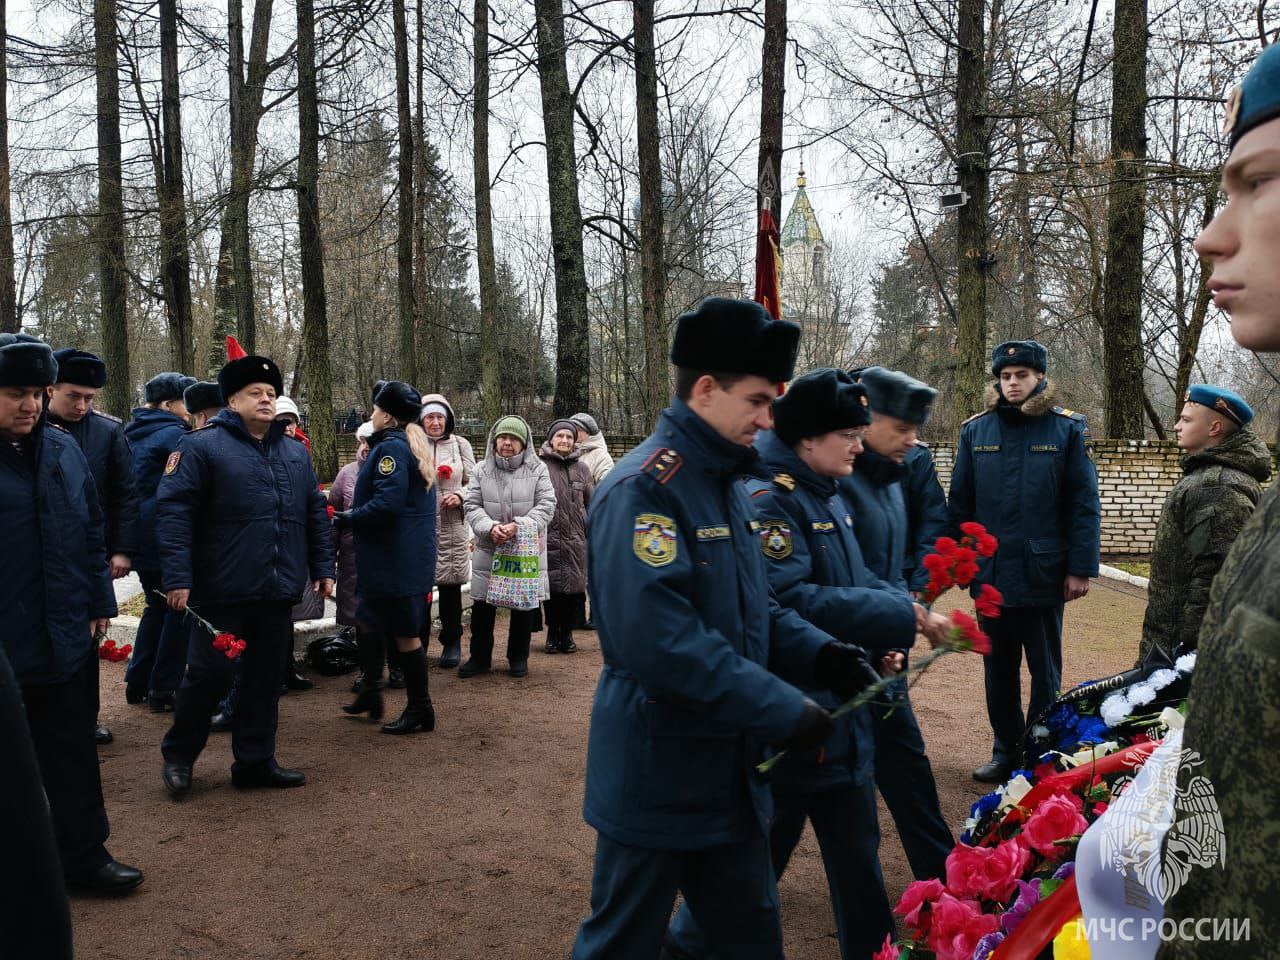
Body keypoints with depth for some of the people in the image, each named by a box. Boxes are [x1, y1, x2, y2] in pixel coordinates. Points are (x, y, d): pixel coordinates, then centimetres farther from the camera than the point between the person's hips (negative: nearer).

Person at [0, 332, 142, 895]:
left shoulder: (64, 448, 4)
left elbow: (91, 529, 10)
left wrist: (100, 601, 9)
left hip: (65, 635, 4)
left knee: (73, 751, 14)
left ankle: (84, 855, 28)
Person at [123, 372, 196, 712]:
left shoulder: (134, 434, 13)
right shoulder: (173, 434, -13)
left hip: (140, 538, 9)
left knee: (156, 605, 20)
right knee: (179, 608, 1)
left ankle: (137, 683, 24)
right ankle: (163, 690, 5)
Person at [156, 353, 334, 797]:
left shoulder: (295, 451, 13)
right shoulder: (201, 446, -6)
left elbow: (315, 513, 17)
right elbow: (173, 511, -11)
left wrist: (322, 567, 13)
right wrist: (177, 578, -17)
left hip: (279, 591, 5)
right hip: (223, 590, -5)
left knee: (267, 677, 11)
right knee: (209, 673, 2)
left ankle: (255, 761, 24)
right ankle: (178, 755, 26)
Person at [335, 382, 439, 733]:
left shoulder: (390, 447, -17)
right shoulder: (414, 446, 14)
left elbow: (387, 503, -27)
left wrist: (350, 518, -12)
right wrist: (354, 513, 14)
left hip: (394, 557, -10)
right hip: (408, 555, 10)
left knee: (404, 632, -1)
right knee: (369, 621, 21)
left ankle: (420, 710, 10)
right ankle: (370, 694, 30)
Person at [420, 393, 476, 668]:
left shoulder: (460, 444, 7)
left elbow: (474, 482, 8)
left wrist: (460, 497, -10)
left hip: (452, 527, 1)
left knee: (450, 585, 6)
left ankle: (452, 642, 20)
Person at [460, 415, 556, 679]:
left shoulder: (537, 469, -2)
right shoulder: (482, 470, 2)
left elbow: (546, 505, -8)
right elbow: (472, 505, 0)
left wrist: (518, 526, -21)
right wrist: (490, 527, -19)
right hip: (488, 549, 1)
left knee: (524, 605, 9)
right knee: (482, 606, 7)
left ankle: (519, 657, 26)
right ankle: (480, 657, 23)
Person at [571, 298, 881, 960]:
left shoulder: (725, 483, 9)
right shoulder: (643, 489, -21)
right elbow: (658, 639, -30)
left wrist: (821, 655, -4)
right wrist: (782, 710, -26)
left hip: (730, 767, 9)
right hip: (658, 773, -9)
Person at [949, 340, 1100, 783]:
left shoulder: (1068, 429, -3)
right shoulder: (975, 430, 3)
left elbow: (1085, 504, -5)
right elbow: (960, 503, 5)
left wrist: (1081, 567, -9)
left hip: (1044, 574, -2)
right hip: (990, 572, 3)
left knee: (1045, 671, 12)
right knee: (998, 668, 13)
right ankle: (1005, 751, 28)